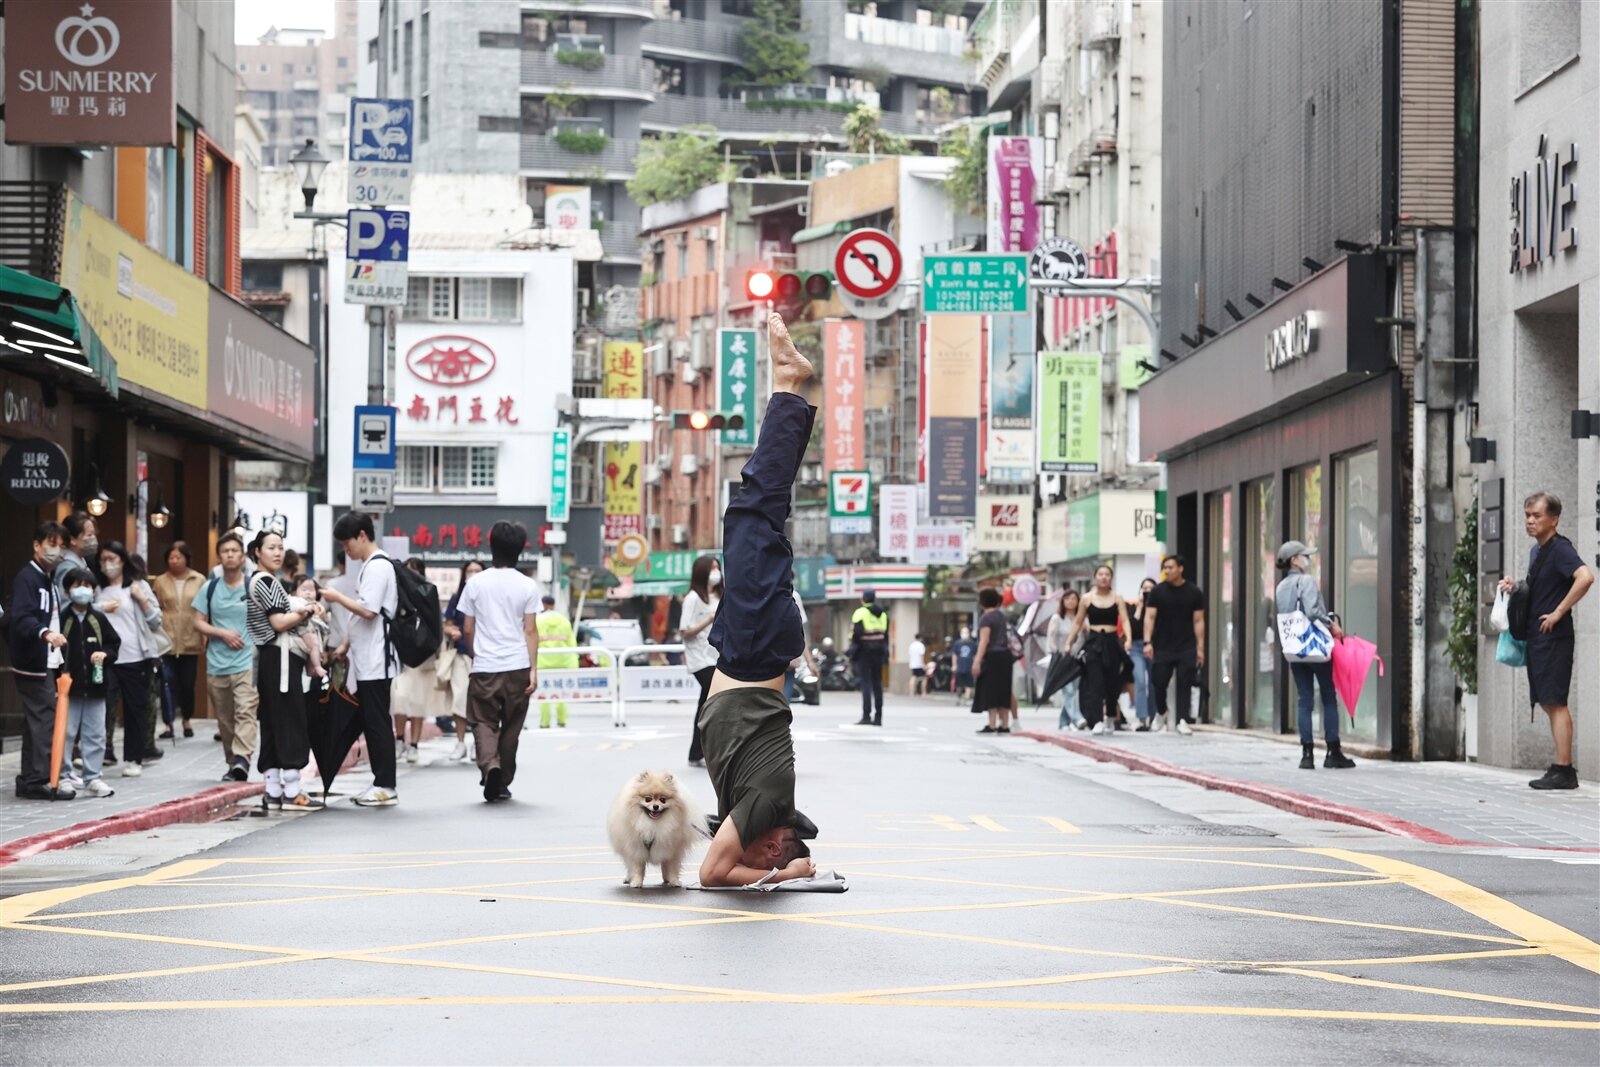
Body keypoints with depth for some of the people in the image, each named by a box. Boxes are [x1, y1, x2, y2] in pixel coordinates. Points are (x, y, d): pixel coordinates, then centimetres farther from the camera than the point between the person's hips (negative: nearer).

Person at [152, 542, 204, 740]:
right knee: (169, 683, -3)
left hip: (190, 641, 0)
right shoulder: (160, 582, 4)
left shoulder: (199, 581, 3)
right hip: (167, 640, 0)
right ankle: (169, 723, 2)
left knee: (188, 683, 5)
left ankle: (187, 721, 21)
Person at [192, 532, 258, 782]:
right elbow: (198, 623, 8)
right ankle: (232, 764, 18)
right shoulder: (210, 588, 9)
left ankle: (242, 760, -30)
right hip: (216, 665, 4)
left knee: (245, 712, -19)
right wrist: (223, 634, -8)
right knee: (224, 719, 8)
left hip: (247, 662, -4)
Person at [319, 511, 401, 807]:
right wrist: (345, 645, 20)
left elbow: (368, 610, -23)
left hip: (375, 661, -10)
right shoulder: (368, 567, 16)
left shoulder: (378, 567, -14)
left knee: (376, 722, -4)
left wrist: (338, 597, -10)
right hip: (363, 660, 10)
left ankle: (385, 787, 0)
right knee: (353, 719, 10)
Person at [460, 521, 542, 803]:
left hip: (484, 667, 0)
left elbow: (467, 629, 5)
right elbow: (530, 630, -4)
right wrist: (533, 669, -2)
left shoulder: (476, 583, 1)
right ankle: (502, 784, 18)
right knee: (511, 727, 12)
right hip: (517, 666, 1)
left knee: (483, 722, 4)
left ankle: (490, 764, -23)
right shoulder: (528, 586, -1)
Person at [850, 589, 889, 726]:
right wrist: (885, 652, 17)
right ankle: (878, 717, 12)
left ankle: (866, 716, -12)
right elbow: (886, 635, 13)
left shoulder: (860, 613, -9)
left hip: (864, 653, -6)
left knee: (865, 684, -6)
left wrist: (852, 652, -7)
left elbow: (855, 634, -13)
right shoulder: (883, 614, 12)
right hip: (878, 653, 6)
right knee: (877, 684, 11)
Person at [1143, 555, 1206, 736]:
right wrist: (1148, 642, -11)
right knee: (1159, 683, 1)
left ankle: (1183, 721, -7)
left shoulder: (1194, 592, 4)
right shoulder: (1157, 592, 4)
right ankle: (1161, 713, 27)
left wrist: (1200, 648, 1)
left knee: (1184, 685, -7)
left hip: (1187, 648, 0)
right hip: (1162, 647, 0)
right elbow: (1149, 617, 1)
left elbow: (1198, 621, 5)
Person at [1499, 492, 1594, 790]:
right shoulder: (1536, 551, 16)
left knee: (1556, 702, -9)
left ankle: (1563, 771, -9)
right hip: (1537, 637, 10)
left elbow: (1585, 577, -31)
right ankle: (1562, 768, 15)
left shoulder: (1560, 549, -13)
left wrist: (1559, 613, -24)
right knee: (1548, 703, 11)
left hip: (1554, 637, -10)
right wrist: (1514, 587, 11)